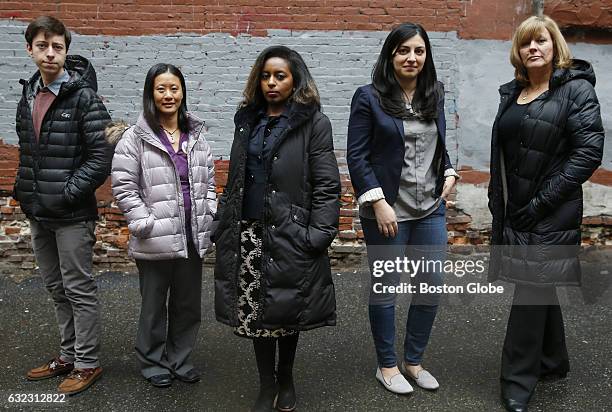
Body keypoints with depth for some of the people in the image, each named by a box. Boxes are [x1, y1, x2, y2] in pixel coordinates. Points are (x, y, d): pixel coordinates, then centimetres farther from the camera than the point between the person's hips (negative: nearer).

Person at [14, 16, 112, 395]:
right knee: (57, 290, 17)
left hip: (72, 216, -7)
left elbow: (101, 157, -16)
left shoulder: (84, 97, -11)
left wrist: (66, 194, -17)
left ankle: (87, 364, 16)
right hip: (38, 214, 7)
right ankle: (68, 356, 31)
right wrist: (24, 189, 7)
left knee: (79, 290, 3)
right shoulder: (28, 96, 11)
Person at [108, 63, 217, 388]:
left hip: (193, 238, 5)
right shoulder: (135, 138, -7)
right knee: (154, 306, 11)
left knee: (188, 303, 15)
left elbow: (208, 182, 14)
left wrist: (210, 218, 5)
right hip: (156, 241, -4)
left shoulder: (196, 135, 8)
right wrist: (146, 225, -15)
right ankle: (152, 362, 31)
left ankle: (179, 359, 34)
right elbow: (123, 187, -9)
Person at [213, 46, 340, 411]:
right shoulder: (247, 120, 12)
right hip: (249, 232, 4)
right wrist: (224, 225, 12)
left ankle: (285, 379, 32)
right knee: (254, 309, 7)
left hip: (290, 234, -4)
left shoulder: (314, 123, -4)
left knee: (287, 310, 9)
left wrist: (319, 234, -16)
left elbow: (327, 185, -9)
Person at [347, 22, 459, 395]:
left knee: (432, 286, 9)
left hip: (431, 209, 6)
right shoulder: (369, 97, -7)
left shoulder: (434, 95, 8)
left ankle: (414, 360, 29)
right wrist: (378, 202, -17)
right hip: (387, 210, -5)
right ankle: (387, 365, 25)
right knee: (386, 288, 7)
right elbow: (356, 155, -10)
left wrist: (449, 173, 3)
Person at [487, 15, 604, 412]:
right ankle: (553, 361, 33)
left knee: (532, 289, -4)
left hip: (550, 215, -6)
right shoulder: (512, 93, 12)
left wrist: (543, 201, -17)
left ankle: (519, 380, 8)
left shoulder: (576, 89, -7)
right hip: (514, 211, 6)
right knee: (541, 285, 16)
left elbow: (590, 150, -15)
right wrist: (498, 202, 10)